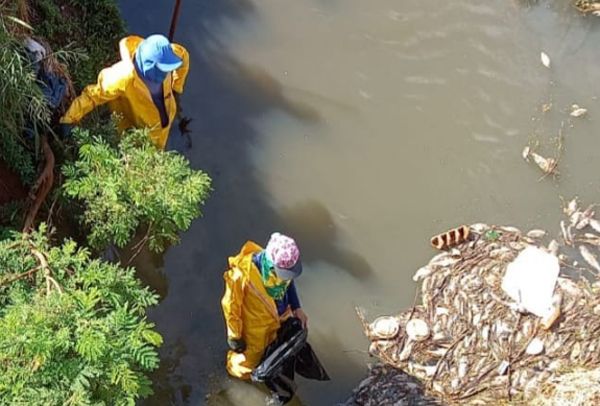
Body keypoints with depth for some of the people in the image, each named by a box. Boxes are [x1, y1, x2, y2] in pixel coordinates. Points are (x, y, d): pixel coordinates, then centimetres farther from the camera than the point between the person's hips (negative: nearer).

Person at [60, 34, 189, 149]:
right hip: (136, 128, -4)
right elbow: (92, 95, -33)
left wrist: (176, 89, 2)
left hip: (162, 121, 4)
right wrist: (68, 120, -28)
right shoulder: (124, 77, -45)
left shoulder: (165, 56, -33)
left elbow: (183, 56, -8)